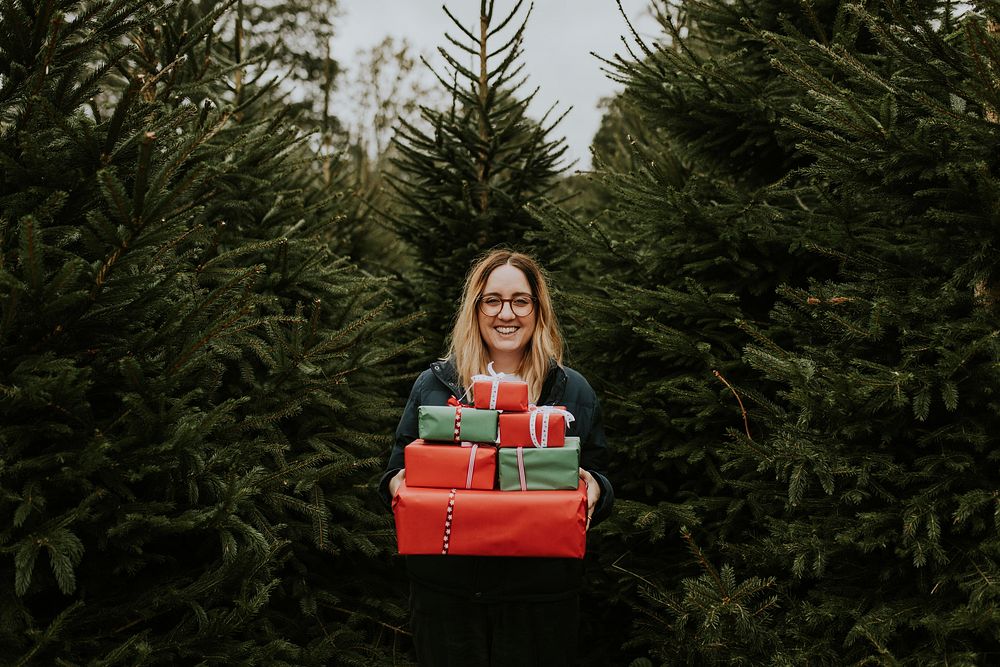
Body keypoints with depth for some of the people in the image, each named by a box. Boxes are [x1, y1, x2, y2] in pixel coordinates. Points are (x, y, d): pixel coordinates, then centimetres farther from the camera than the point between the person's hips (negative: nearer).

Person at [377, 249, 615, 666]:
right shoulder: (432, 385, 4)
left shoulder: (572, 391, 4)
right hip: (444, 589, 0)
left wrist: (595, 489, -14)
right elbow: (400, 468, 10)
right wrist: (396, 482, -13)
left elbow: (597, 479, 8)